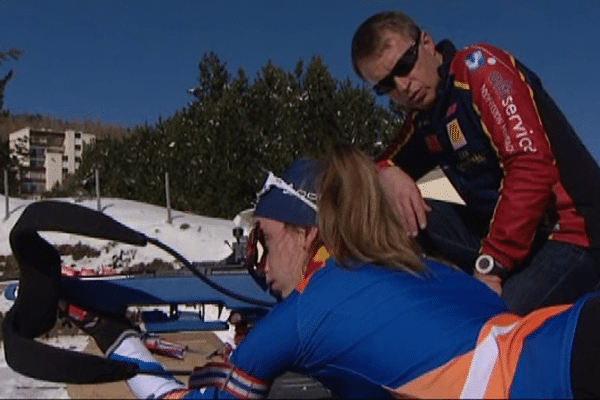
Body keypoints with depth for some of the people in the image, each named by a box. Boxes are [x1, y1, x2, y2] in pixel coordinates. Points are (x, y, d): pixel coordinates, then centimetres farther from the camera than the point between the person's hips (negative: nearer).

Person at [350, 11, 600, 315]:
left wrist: (490, 264, -23)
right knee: (391, 212, -6)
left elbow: (532, 167, -22)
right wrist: (386, 173, -10)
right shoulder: (423, 120, 11)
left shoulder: (480, 66, -11)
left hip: (571, 229, -7)